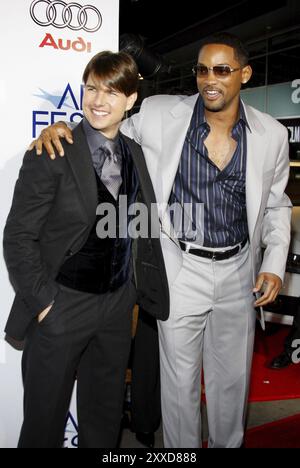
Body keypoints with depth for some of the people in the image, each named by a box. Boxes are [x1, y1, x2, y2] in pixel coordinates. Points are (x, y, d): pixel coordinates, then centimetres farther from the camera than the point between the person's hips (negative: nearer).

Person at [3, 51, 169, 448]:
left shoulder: (135, 154, 4)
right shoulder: (51, 154, -13)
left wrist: (138, 290, 10)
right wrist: (42, 301, -14)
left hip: (117, 307, 5)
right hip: (61, 307, -5)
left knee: (105, 420, 21)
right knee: (45, 422, 13)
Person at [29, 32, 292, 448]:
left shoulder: (272, 134, -2)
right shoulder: (159, 115, -8)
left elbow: (276, 204, 10)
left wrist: (275, 263, 0)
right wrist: (61, 128, -11)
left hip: (239, 271, 3)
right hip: (180, 269, -2)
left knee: (233, 377, 19)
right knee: (180, 381, 12)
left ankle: (228, 443, 45)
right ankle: (181, 448, 38)